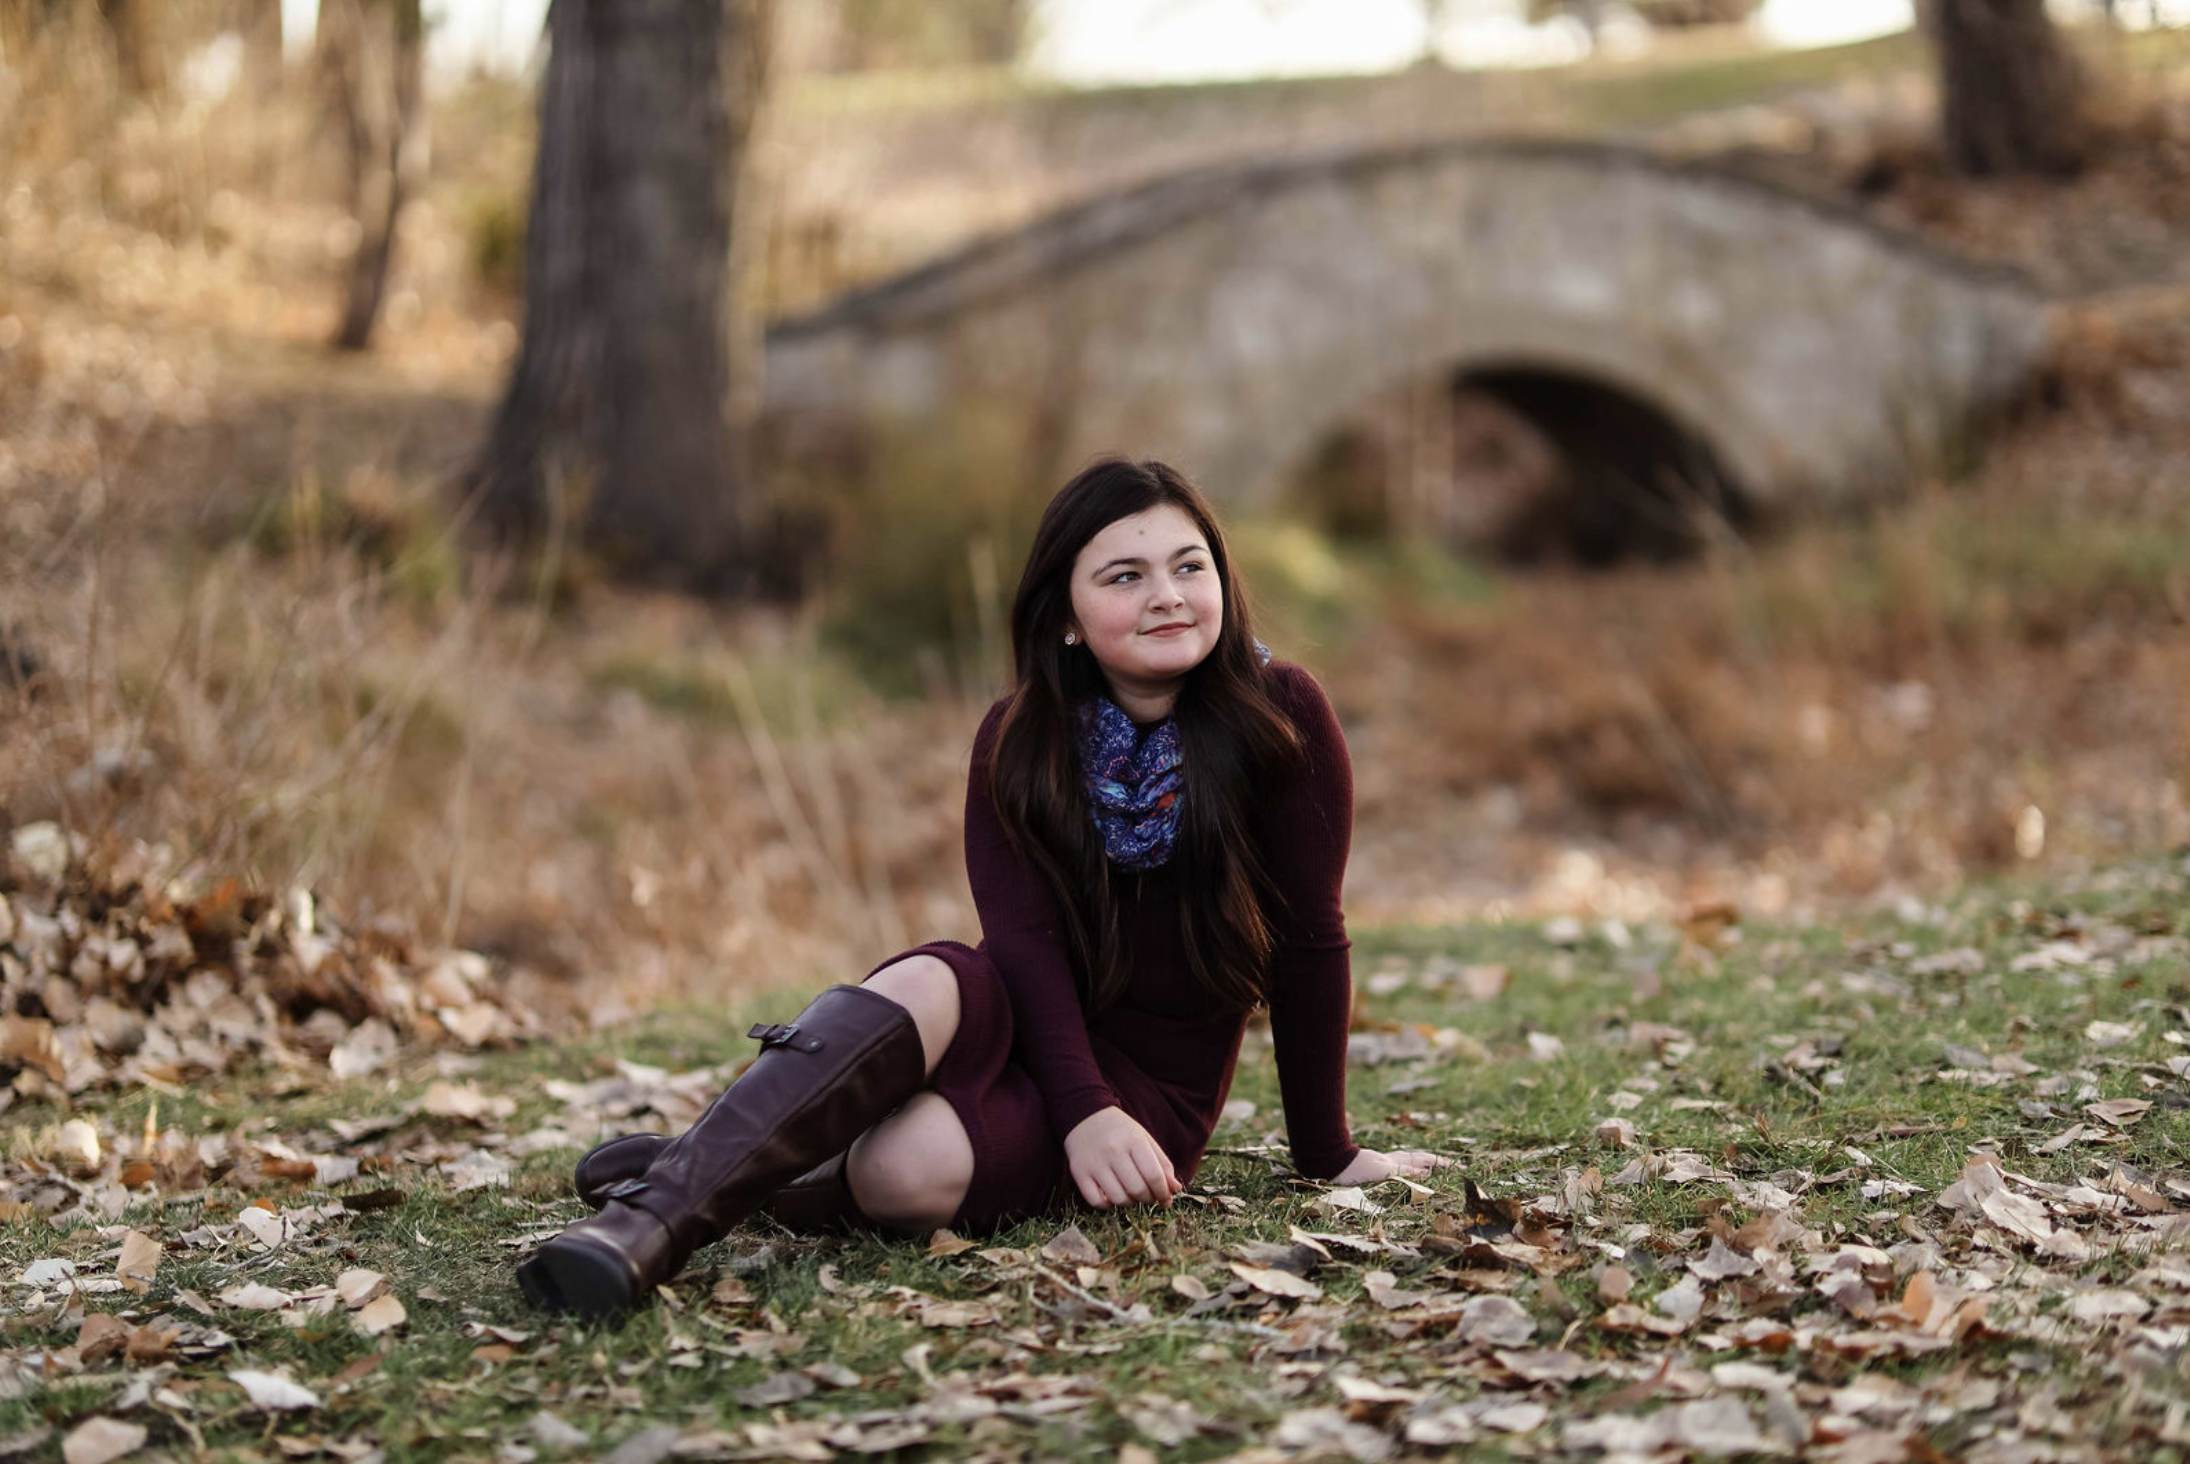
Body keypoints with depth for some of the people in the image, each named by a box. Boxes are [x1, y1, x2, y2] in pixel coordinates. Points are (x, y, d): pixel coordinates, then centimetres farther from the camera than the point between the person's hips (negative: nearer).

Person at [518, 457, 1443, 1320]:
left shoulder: (1282, 718, -8)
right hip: (1025, 1026, 2)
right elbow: (1024, 936, -14)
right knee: (931, 981, -37)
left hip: (1157, 1090, -2)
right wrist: (1083, 1110, -31)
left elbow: (1308, 940, -6)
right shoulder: (1020, 741, -1)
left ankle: (727, 1182, -10)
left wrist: (1327, 1158, -3)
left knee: (908, 1170, -35)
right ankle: (660, 1211, -43)